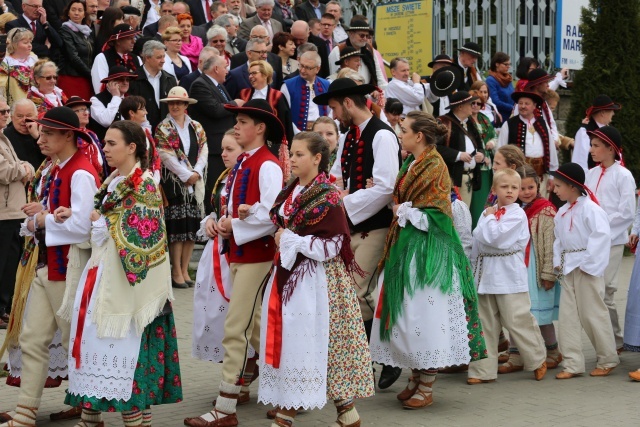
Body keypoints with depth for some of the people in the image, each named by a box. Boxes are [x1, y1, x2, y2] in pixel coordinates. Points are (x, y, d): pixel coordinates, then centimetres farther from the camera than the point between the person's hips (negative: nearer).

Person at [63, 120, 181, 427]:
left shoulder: (143, 186, -10)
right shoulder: (112, 182, 16)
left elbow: (137, 236, -16)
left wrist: (100, 221, -9)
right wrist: (78, 218, 2)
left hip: (123, 280, -8)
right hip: (101, 273, 8)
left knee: (124, 343, -7)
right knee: (95, 338, 8)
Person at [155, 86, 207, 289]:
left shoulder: (197, 128, 13)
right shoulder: (163, 128, 0)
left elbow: (203, 151, 5)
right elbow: (167, 156, -9)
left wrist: (196, 173, -10)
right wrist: (186, 175, -14)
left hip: (195, 182, 4)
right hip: (173, 182, -4)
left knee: (192, 227, 4)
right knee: (177, 226, -6)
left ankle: (185, 270, 12)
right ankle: (176, 272, 0)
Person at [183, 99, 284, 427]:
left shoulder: (268, 166, -15)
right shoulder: (240, 164, 12)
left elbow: (271, 214, -23)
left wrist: (235, 227, -14)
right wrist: (225, 222, -3)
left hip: (257, 254, -10)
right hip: (237, 252, 10)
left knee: (235, 329, -9)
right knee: (254, 326, 18)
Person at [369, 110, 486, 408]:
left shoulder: (434, 166, -12)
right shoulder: (411, 165, 14)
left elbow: (435, 214, -15)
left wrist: (404, 211, -8)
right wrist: (399, 208, 1)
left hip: (427, 247, -9)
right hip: (405, 244, 9)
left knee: (424, 314, -5)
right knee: (408, 313, 10)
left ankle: (426, 389, 2)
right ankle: (416, 380, 19)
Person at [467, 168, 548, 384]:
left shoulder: (517, 214, -8)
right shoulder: (487, 213, 12)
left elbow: (494, 237, -20)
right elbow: (477, 242, 14)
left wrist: (489, 218, -4)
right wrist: (474, 268, 10)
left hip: (508, 275, -6)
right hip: (486, 274, 6)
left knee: (518, 321, -3)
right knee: (485, 324, 8)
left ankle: (538, 360, 16)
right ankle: (483, 370, 14)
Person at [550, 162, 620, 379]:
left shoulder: (590, 209, -15)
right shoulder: (562, 212, 10)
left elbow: (601, 236, -22)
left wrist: (588, 264, -21)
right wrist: (558, 262, 4)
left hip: (586, 269, -8)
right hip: (567, 269, 8)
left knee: (594, 314, 0)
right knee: (567, 316, 5)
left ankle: (607, 360, 15)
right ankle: (572, 363, 9)